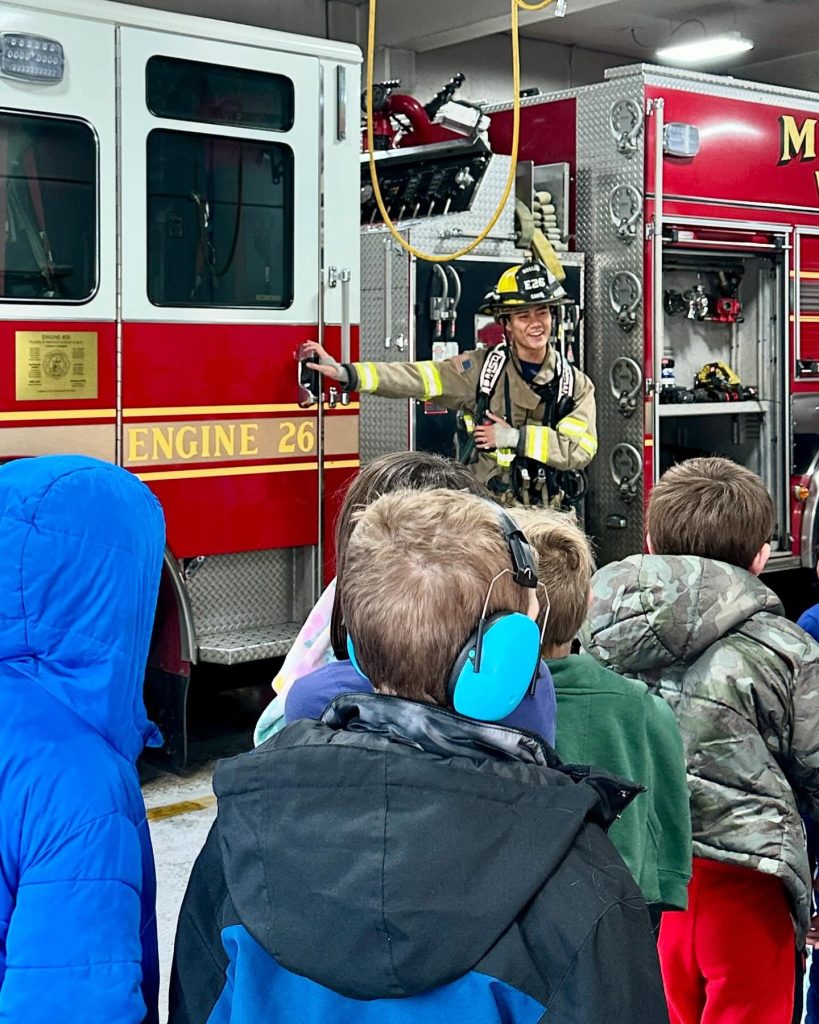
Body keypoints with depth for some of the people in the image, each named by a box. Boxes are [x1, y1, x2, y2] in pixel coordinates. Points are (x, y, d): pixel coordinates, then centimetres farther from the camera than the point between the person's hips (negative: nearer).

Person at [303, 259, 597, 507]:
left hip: (542, 515, 1)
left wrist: (515, 438, -13)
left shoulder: (576, 384, 3)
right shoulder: (480, 367, 0)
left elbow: (581, 449, -7)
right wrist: (346, 373, -21)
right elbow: (414, 378, -10)